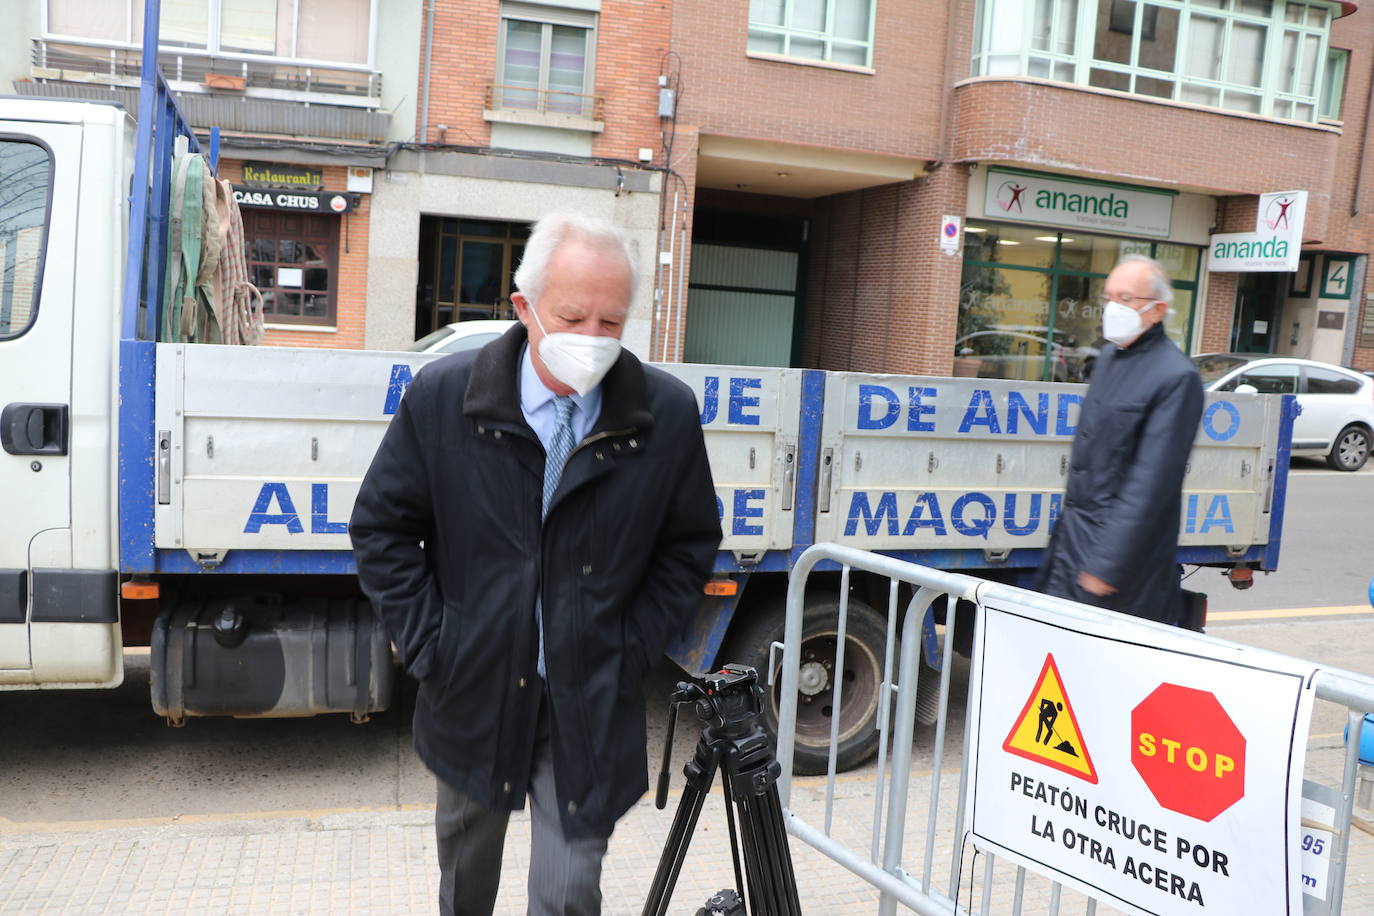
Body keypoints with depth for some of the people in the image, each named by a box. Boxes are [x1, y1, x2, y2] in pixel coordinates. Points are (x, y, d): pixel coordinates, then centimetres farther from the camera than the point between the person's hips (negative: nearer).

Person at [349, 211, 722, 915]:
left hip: (591, 709, -1)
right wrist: (428, 647, -7)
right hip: (471, 694, 2)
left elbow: (689, 544, 1)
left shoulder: (669, 414, -11)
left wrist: (631, 654, -5)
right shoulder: (441, 396, -11)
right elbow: (382, 527, -1)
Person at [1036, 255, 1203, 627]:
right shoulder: (1110, 355, 12)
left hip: (1125, 539, -8)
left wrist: (1108, 564, -22)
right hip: (1075, 528, 8)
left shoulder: (1176, 378, -16)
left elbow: (1152, 482, -20)